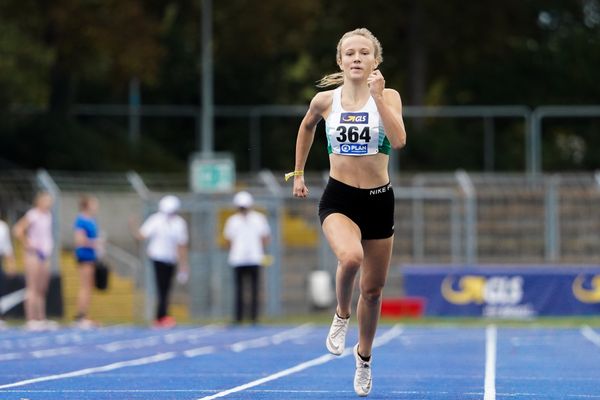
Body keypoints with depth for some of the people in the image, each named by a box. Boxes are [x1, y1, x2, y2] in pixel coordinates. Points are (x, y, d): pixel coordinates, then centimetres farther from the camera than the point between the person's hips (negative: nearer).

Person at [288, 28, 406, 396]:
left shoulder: (388, 97, -5)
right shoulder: (325, 101, -1)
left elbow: (398, 141, -21)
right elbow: (307, 127, 21)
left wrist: (378, 96, -26)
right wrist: (299, 173, 23)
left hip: (378, 200, 1)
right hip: (339, 200, -1)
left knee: (373, 289, 10)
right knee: (350, 257, -33)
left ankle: (364, 356, 35)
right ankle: (342, 316, -3)